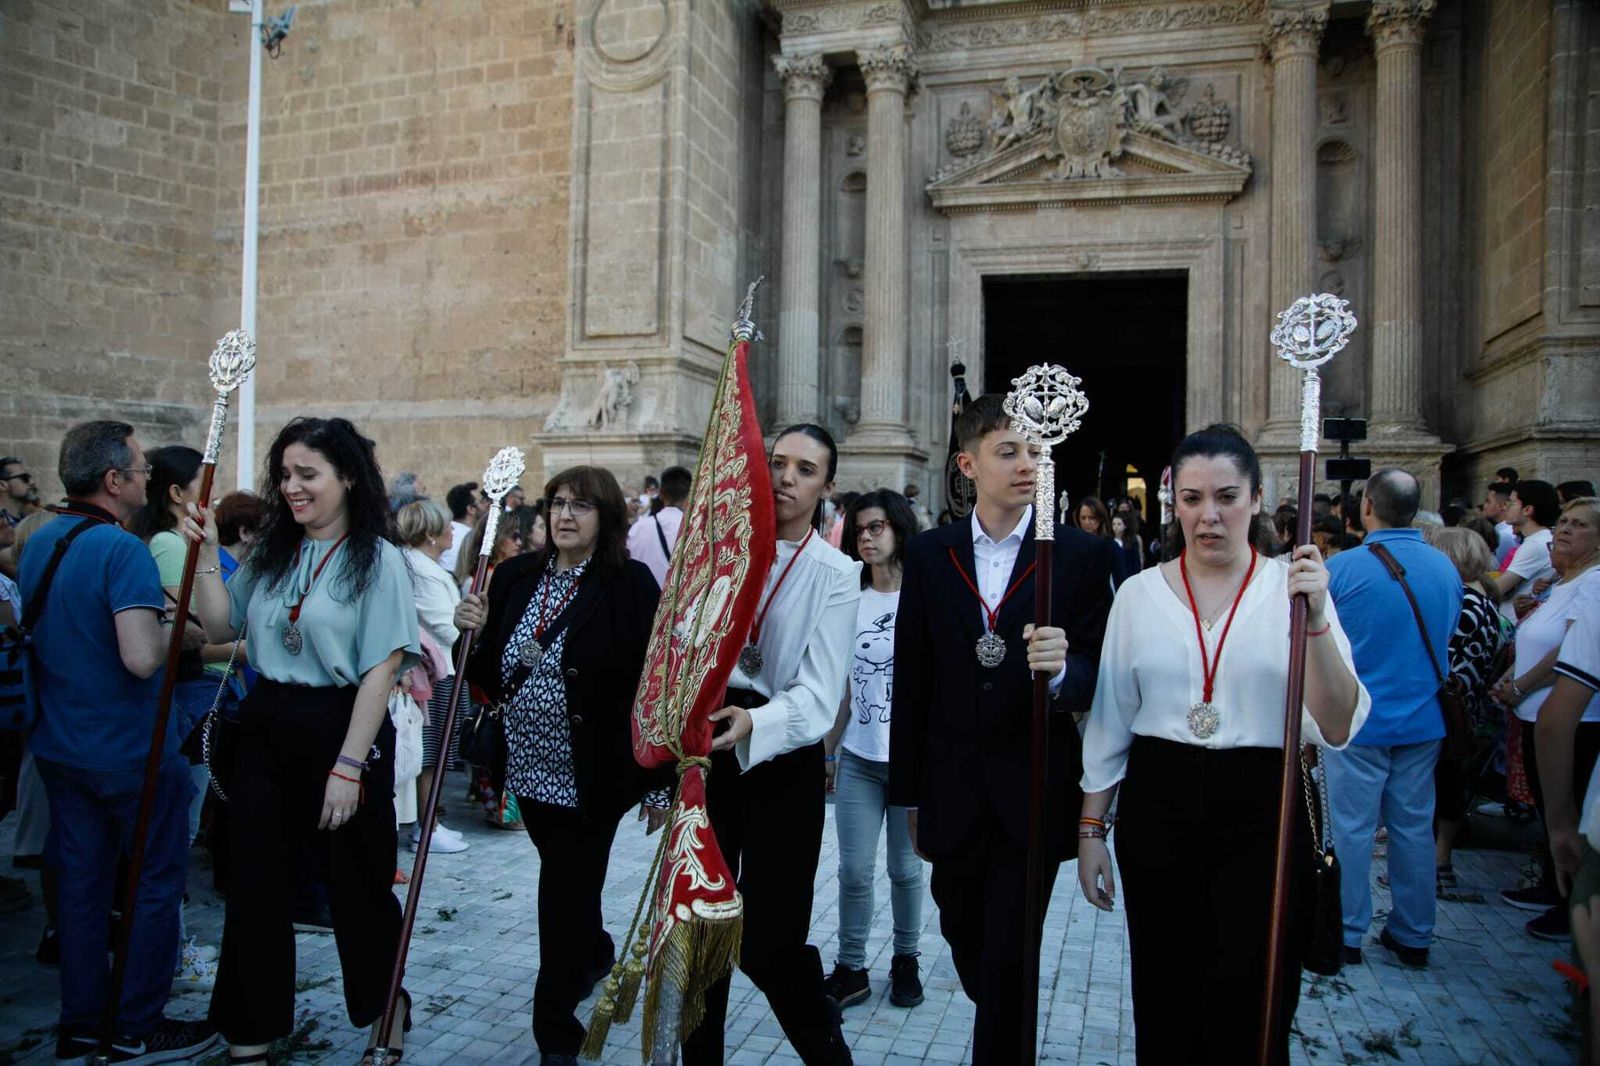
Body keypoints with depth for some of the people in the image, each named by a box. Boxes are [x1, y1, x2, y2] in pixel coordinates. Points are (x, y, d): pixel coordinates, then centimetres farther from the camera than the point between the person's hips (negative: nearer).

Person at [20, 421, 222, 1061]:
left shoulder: (38, 544, 7)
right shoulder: (123, 550, -22)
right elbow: (141, 658, -31)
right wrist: (170, 628, -11)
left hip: (59, 746, 8)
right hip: (131, 752, -8)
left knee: (80, 881, 16)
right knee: (154, 885, 6)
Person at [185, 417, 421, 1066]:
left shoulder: (378, 560, -11)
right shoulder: (270, 552, 7)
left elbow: (381, 669, -15)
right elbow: (223, 627, 12)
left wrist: (348, 766, -18)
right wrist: (206, 556, 2)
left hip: (342, 728, -5)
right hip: (266, 728, 5)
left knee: (356, 883, 9)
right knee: (254, 885, 11)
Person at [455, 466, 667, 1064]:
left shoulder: (631, 584, -13)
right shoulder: (516, 577, 3)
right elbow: (490, 675, 9)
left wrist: (660, 783, -12)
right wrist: (475, 632, -12)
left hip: (592, 776, -5)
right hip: (530, 768, 6)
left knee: (565, 895, 1)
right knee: (568, 885, 23)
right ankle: (597, 955, 52)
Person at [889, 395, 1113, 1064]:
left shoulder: (1082, 554, -6)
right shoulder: (928, 555, 0)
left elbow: (1099, 675, -6)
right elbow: (910, 681, 3)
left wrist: (1061, 670, -30)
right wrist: (908, 794, 5)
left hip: (1034, 794, -3)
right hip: (954, 795, 3)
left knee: (1009, 958, 4)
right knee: (964, 939, 21)